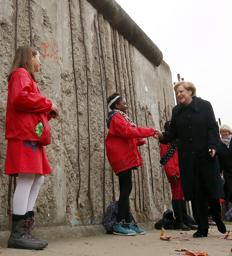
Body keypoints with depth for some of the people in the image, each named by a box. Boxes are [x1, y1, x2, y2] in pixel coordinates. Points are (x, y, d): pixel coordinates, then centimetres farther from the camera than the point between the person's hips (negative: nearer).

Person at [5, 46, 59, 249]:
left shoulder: (26, 77, 29)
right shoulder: (21, 73, 0)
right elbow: (20, 98, -20)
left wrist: (47, 113, 9)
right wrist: (48, 104, -9)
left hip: (31, 135, 10)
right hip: (25, 134, -10)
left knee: (38, 179, 7)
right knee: (26, 180, -13)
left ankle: (24, 229, 9)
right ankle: (18, 234, -10)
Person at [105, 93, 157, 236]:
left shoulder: (121, 117, 23)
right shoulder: (116, 117, -7)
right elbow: (129, 132, -21)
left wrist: (140, 140, 3)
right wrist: (150, 131, -16)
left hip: (125, 158, 10)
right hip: (122, 158, -10)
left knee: (126, 189, 8)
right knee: (126, 189, -11)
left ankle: (127, 222, 11)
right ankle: (119, 224, -8)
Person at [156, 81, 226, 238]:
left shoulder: (205, 106, 0)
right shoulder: (176, 111, 9)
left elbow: (213, 128, -3)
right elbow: (173, 133, 7)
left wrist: (213, 146, -16)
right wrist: (162, 136, -13)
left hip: (206, 155, -2)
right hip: (187, 158, 3)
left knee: (212, 189, 4)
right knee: (195, 193, 3)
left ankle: (218, 218, 33)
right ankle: (202, 227, 12)